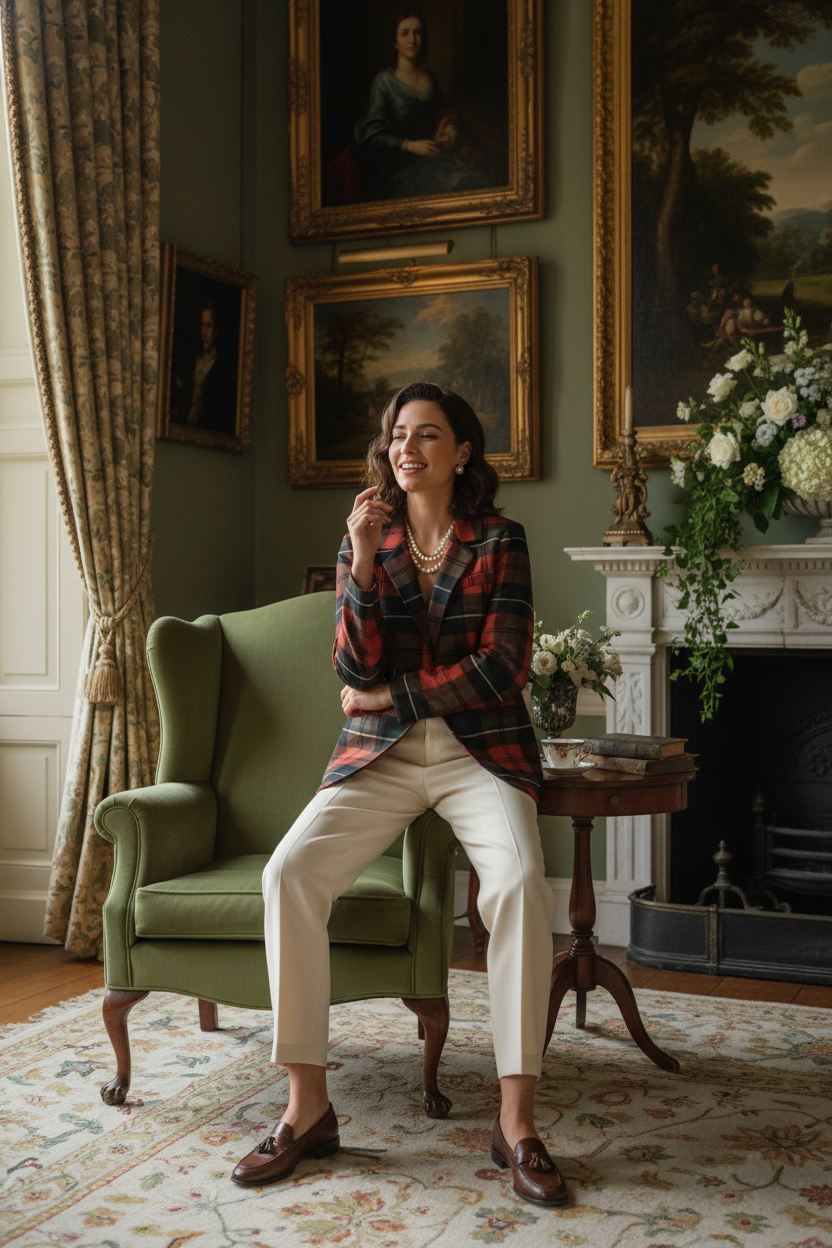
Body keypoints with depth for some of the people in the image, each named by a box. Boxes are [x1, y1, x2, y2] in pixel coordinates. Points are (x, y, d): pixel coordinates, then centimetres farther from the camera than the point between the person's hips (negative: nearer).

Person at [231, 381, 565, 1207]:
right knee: (288, 873, -23)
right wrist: (363, 562, -12)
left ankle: (517, 1122, -21)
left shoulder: (498, 542, 3)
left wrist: (387, 696, -5)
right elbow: (355, 669, -2)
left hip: (479, 751, -2)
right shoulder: (364, 542, 10)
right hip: (380, 757, 2)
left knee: (520, 882, -31)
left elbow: (497, 669, -7)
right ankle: (307, 1106, -13)